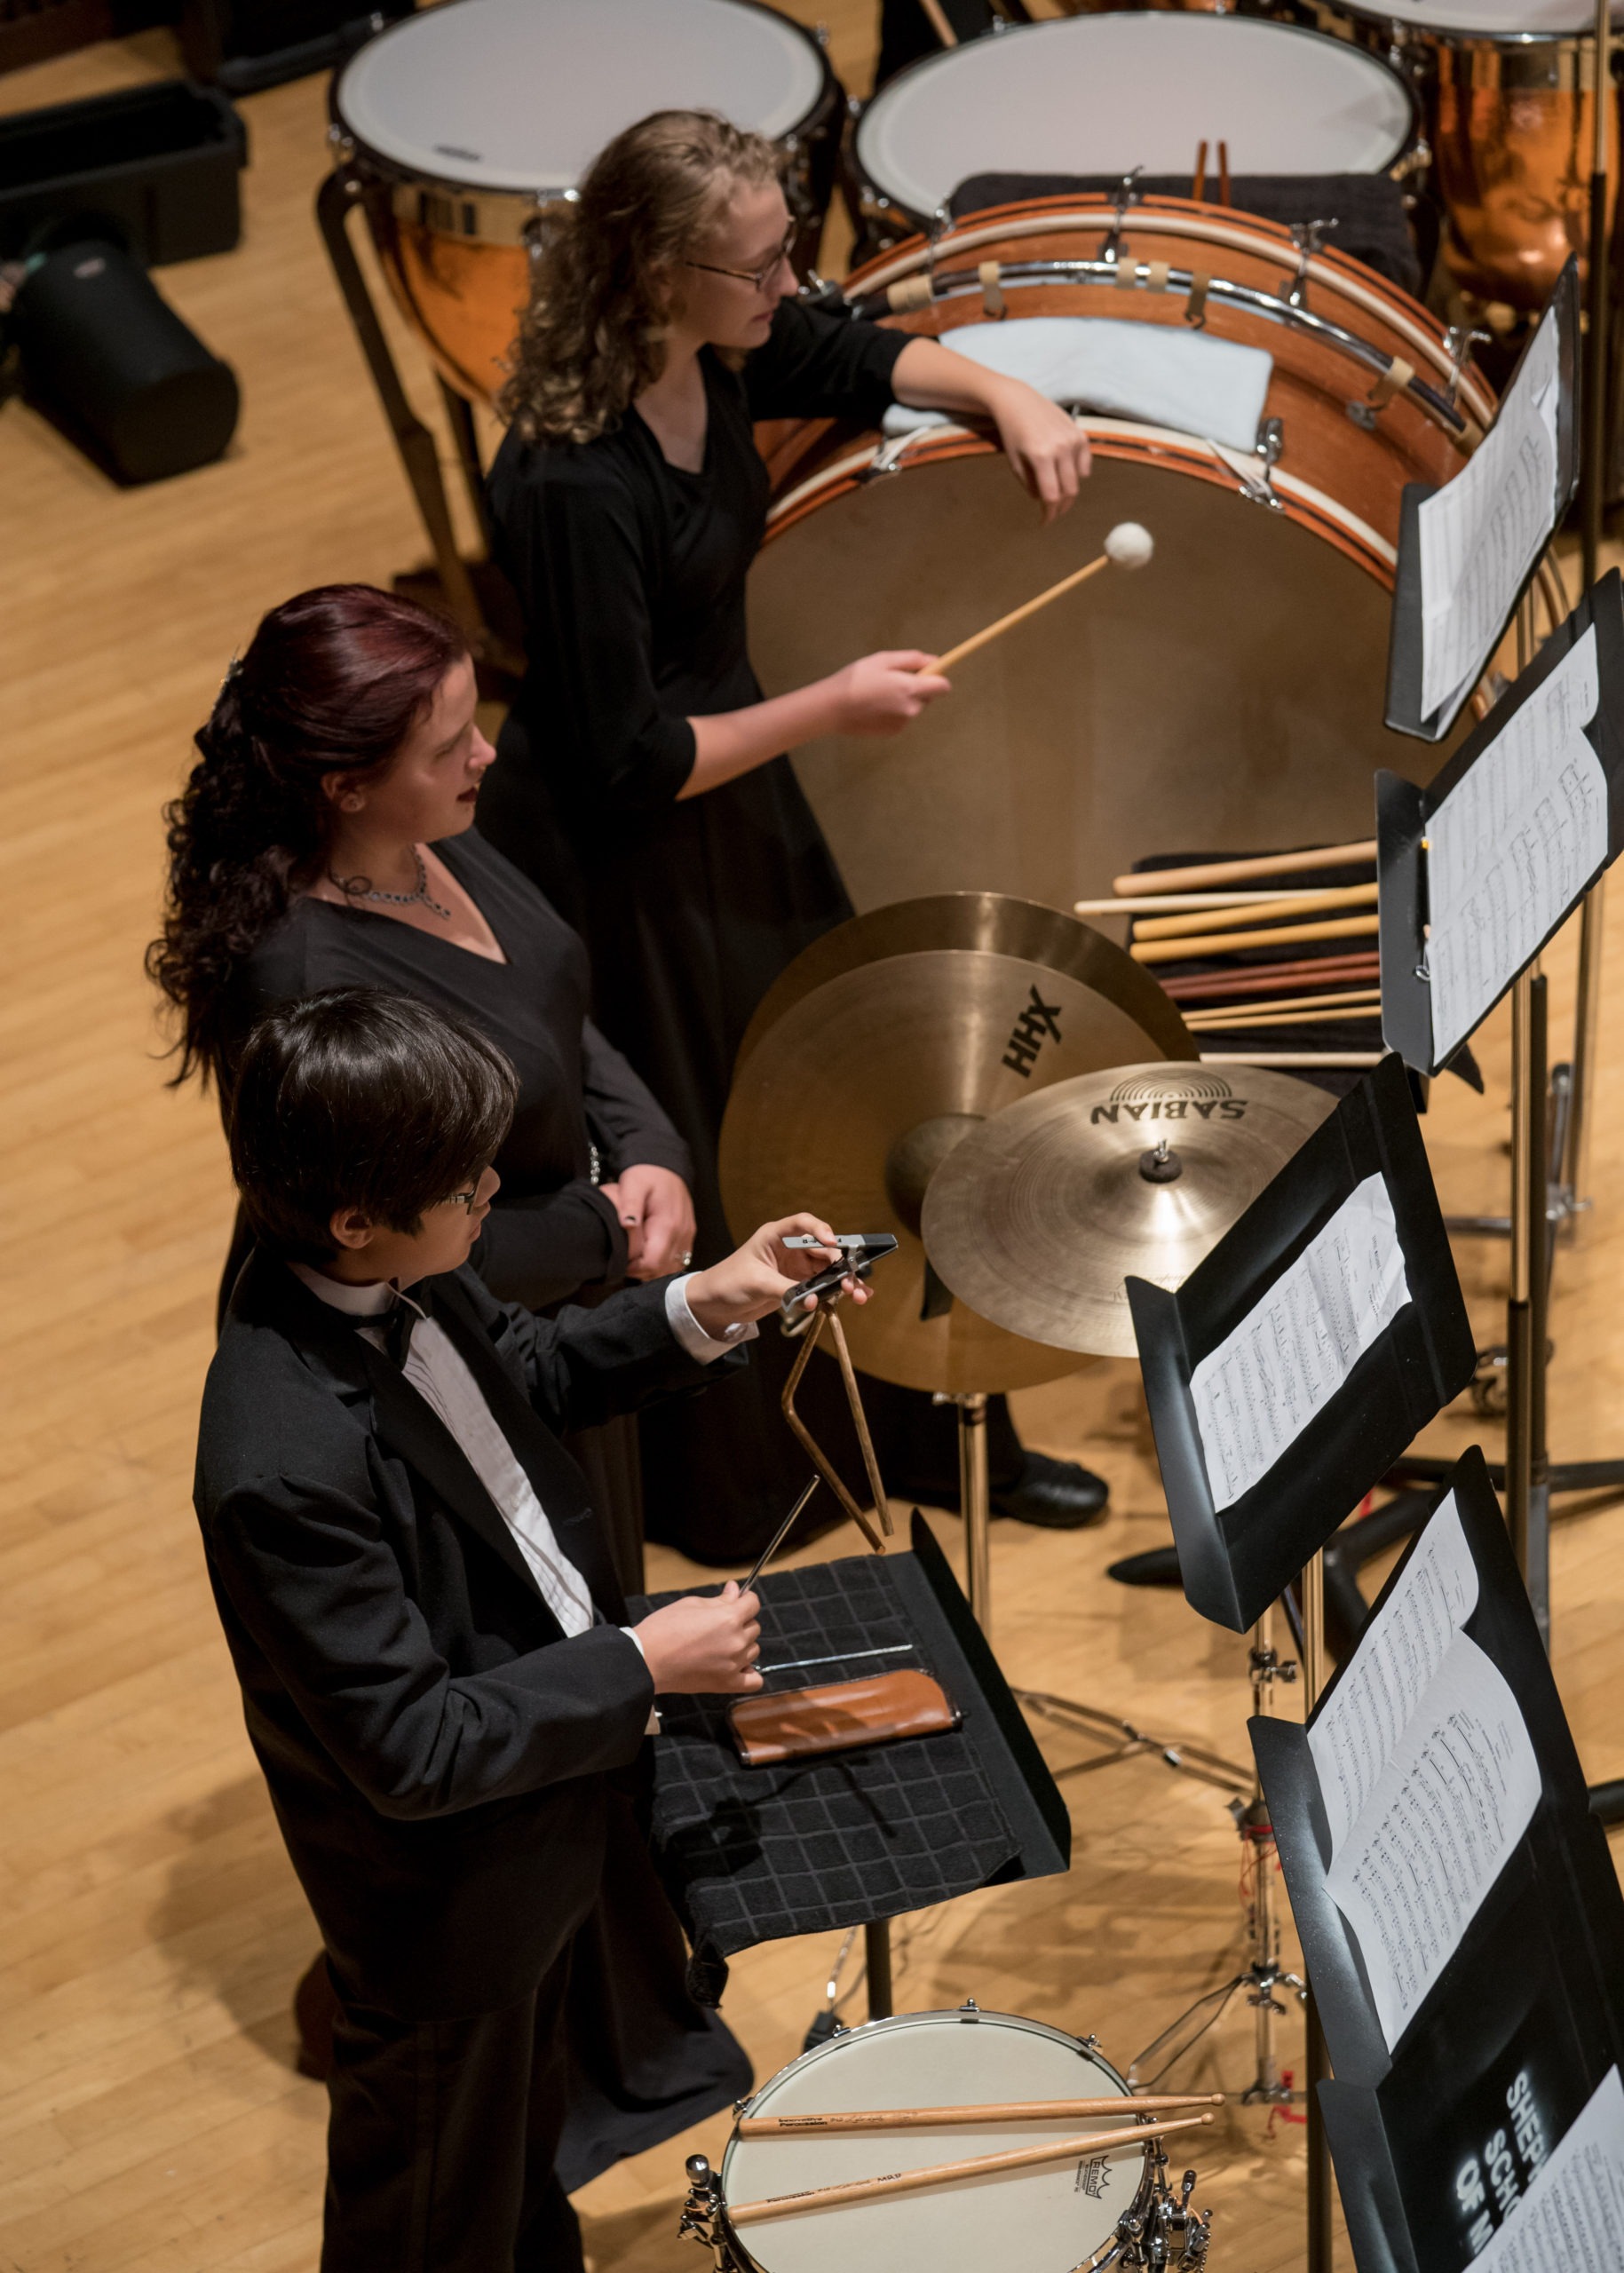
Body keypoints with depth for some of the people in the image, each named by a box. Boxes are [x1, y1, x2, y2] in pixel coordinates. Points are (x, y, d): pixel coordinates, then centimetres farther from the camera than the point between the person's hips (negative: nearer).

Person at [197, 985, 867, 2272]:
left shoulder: (394, 1274, -15)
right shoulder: (285, 1466, -40)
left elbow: (528, 1372, 7)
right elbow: (416, 1751, -32)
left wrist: (699, 1312, -9)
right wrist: (640, 1668, -24)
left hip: (544, 1806, 8)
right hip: (447, 1895, -8)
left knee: (523, 2109, 36)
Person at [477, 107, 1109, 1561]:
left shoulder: (713, 353, -9)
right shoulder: (575, 487, -33)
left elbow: (857, 360, 13)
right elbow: (628, 764, -28)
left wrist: (1006, 396, -6)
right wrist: (834, 708, -21)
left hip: (729, 794, 9)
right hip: (620, 864, -9)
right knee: (684, 1187, 10)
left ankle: (919, 1437, 39)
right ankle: (712, 1498, 34)